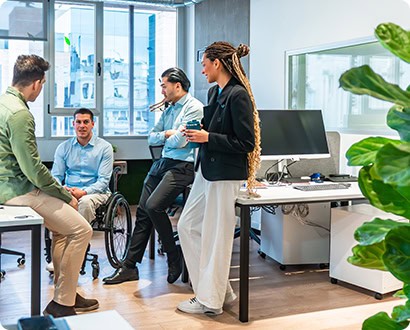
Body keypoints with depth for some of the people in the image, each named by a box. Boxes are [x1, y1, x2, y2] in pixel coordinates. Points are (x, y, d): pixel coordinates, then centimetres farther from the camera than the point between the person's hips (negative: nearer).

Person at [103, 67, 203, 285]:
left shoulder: (194, 108, -8)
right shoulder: (169, 110, 20)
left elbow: (179, 141, -16)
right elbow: (151, 138, 17)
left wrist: (163, 137, 3)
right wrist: (167, 134, -1)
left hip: (183, 165, -8)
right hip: (163, 162, 9)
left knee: (154, 206, -24)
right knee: (143, 211, 3)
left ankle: (174, 259, -4)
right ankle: (129, 267, 10)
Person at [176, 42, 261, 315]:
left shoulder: (238, 95, -15)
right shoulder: (214, 92, 12)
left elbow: (246, 143, -18)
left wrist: (208, 137, -17)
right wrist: (198, 132, 7)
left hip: (226, 175, -10)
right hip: (207, 171, 10)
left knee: (215, 237, 0)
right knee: (187, 226, 14)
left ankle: (211, 301, 15)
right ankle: (219, 289, 24)